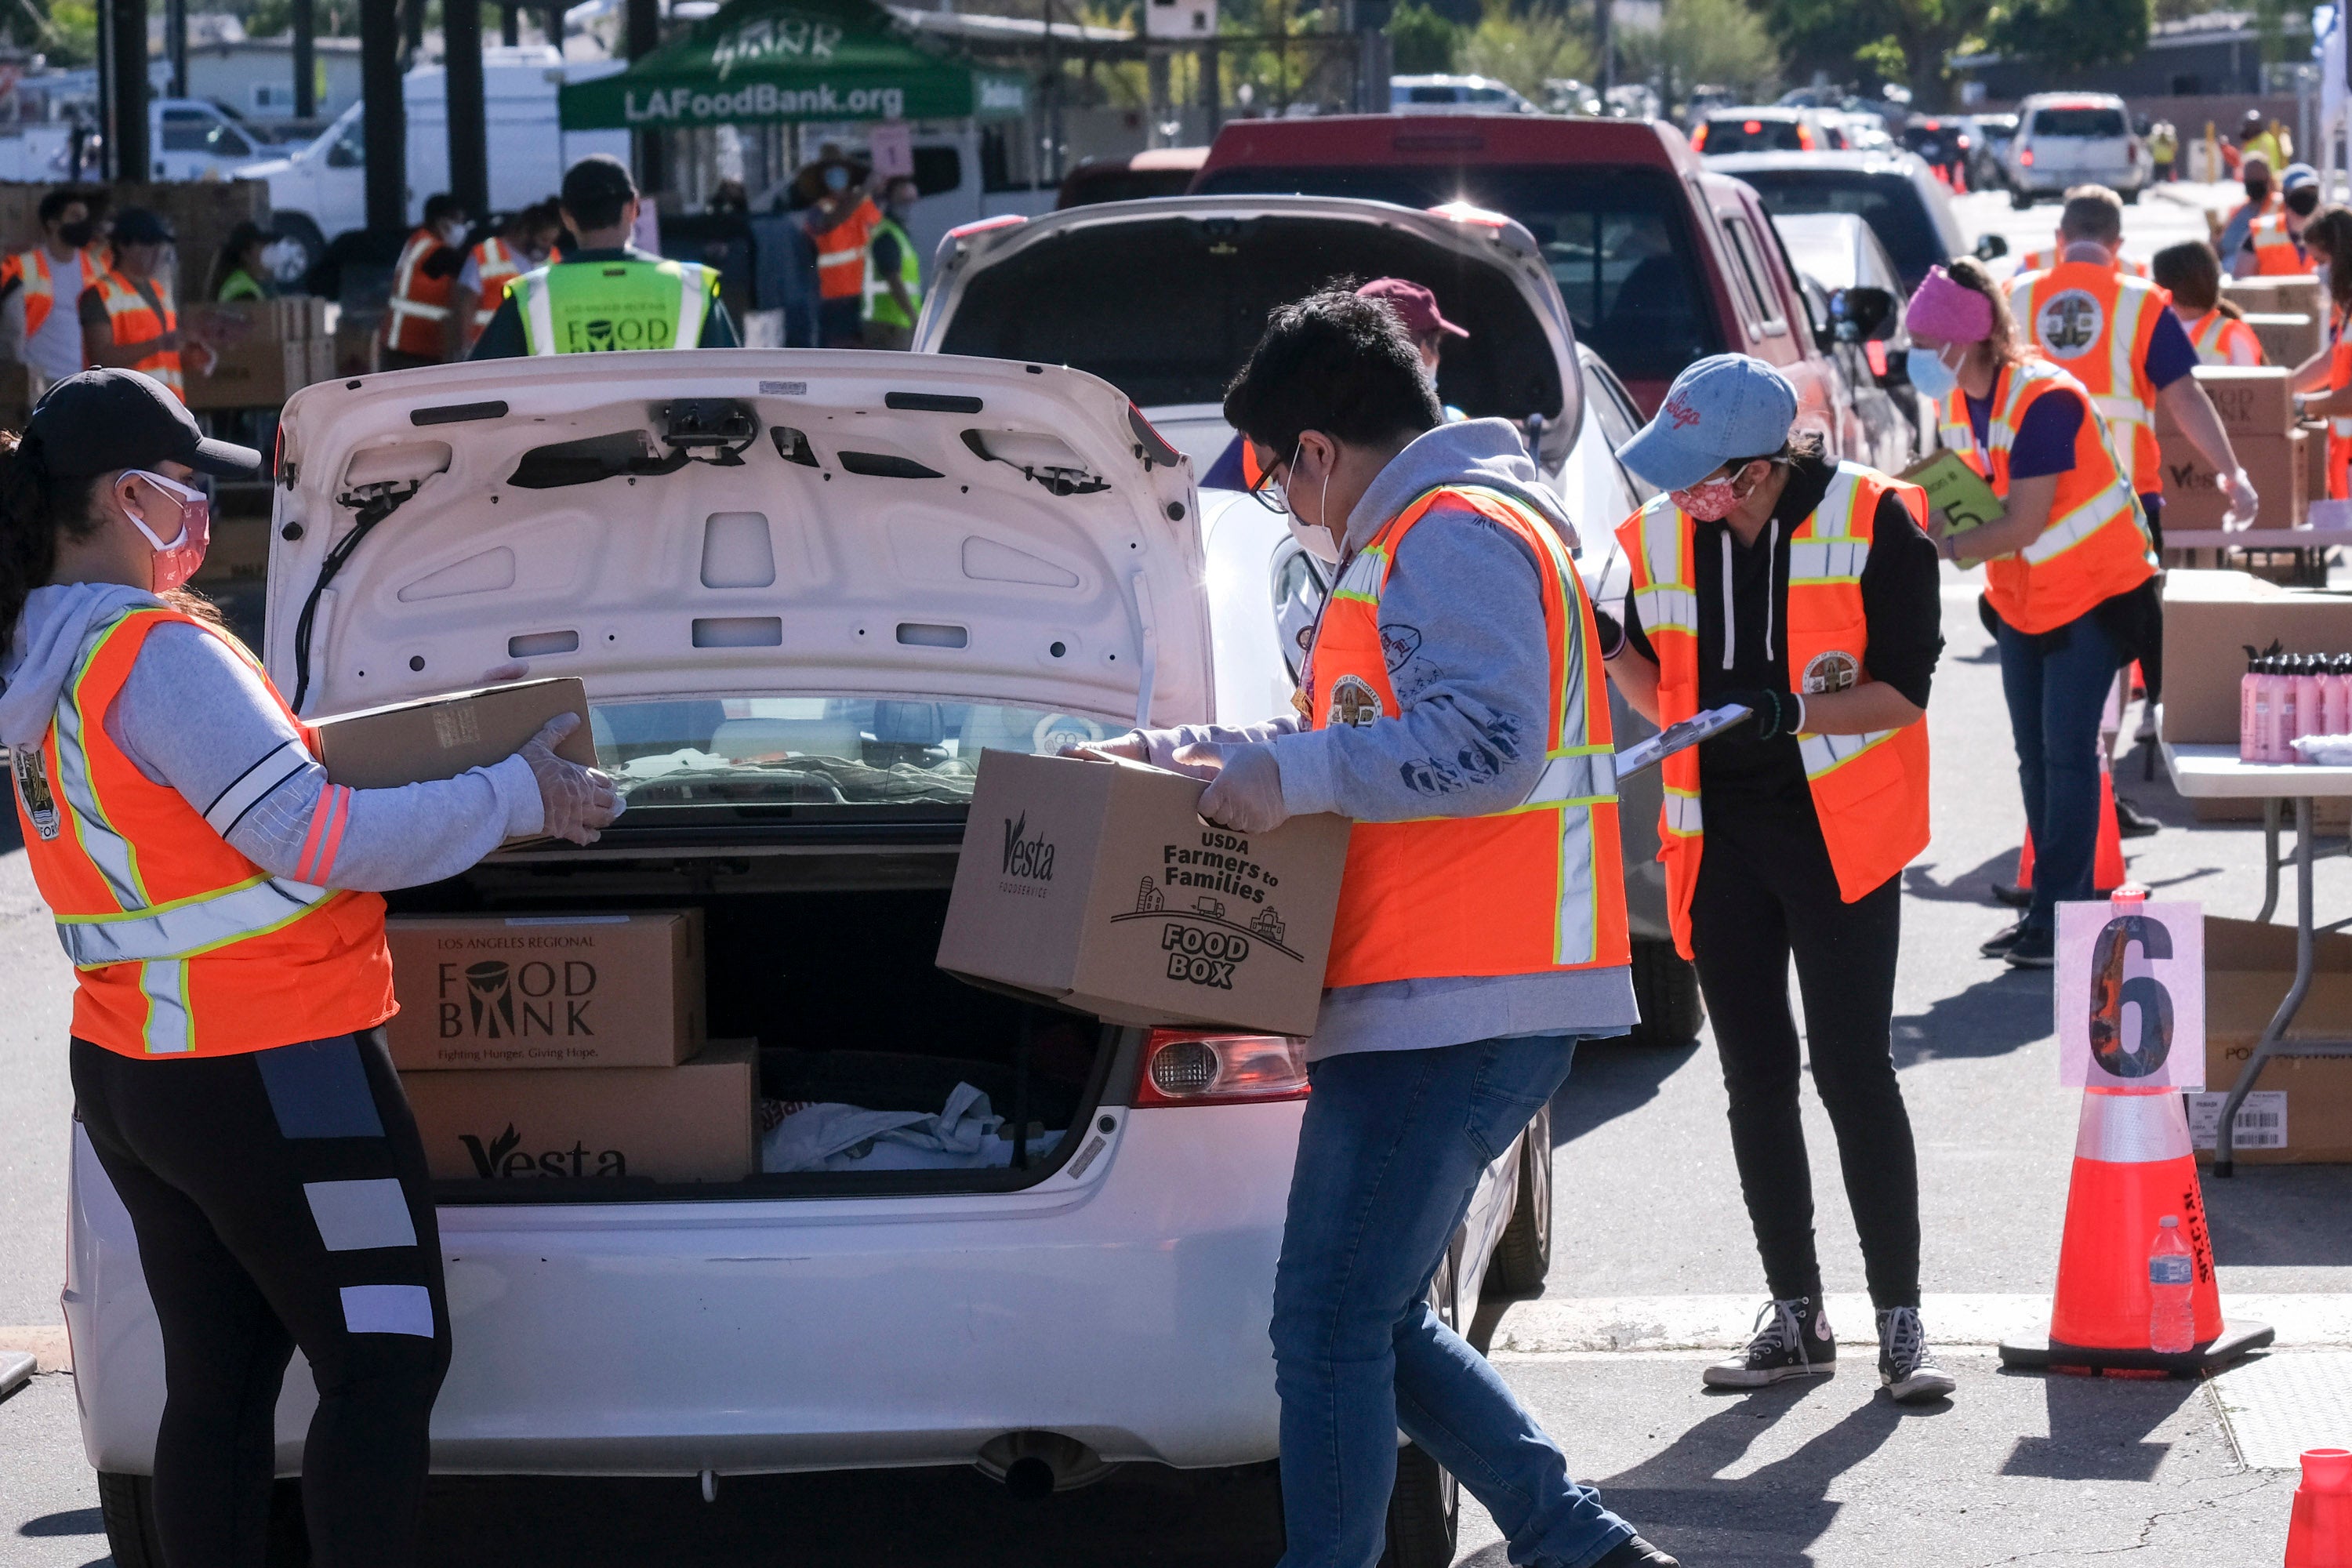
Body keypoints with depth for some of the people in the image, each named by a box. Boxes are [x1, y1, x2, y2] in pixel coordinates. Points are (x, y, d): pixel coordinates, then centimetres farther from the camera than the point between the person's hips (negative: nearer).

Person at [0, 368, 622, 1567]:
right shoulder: (159, 656, -20)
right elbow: (317, 840, -21)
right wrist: (517, 797, -11)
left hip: (127, 1066, 9)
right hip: (268, 1074, -9)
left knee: (216, 1379, 12)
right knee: (387, 1366, -1)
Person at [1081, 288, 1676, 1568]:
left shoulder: (1455, 536, -11)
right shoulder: (1416, 543, 24)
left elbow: (1488, 745, -25)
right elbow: (1359, 738, 36)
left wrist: (1289, 773, -21)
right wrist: (1191, 755, 28)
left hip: (1455, 1009, -11)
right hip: (1446, 1006, 11)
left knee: (1330, 1327, -9)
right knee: (1374, 1322, 15)